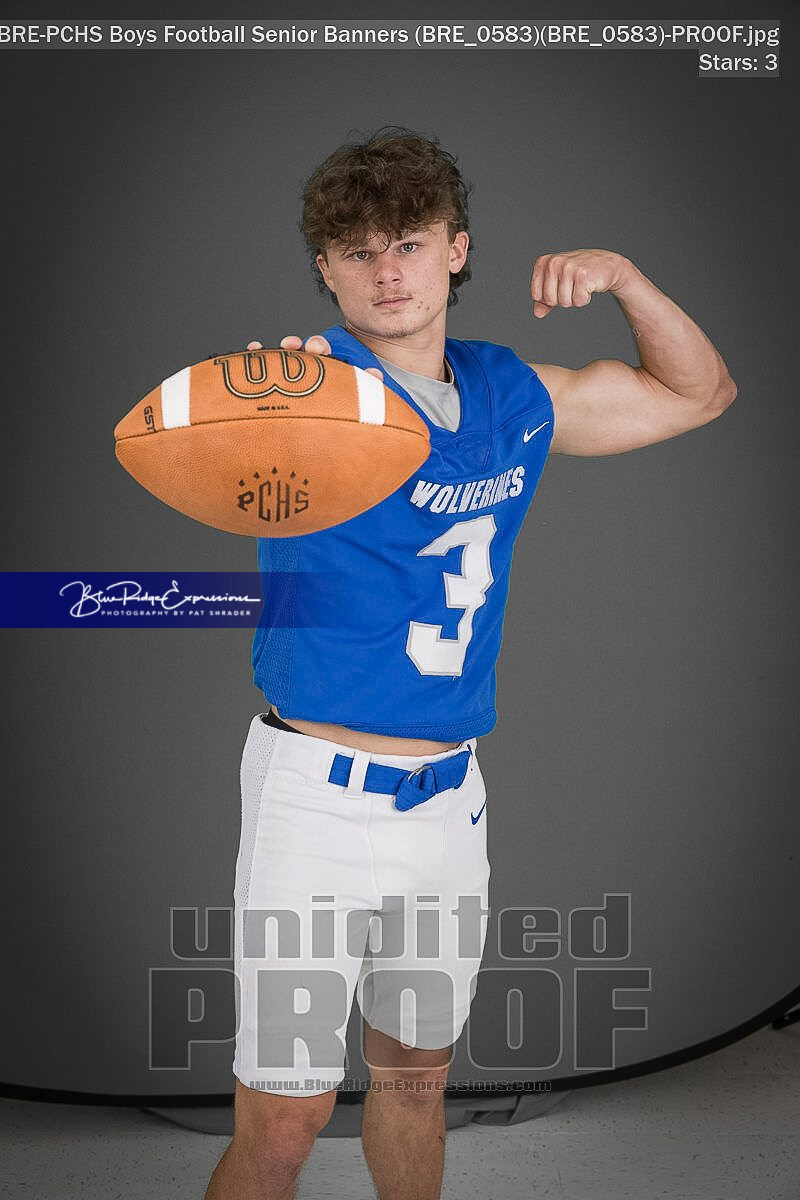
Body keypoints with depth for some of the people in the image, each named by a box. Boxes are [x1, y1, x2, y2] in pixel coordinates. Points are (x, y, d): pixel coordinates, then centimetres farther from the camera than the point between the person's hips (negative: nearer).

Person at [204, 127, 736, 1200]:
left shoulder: (514, 396, 7)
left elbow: (697, 393, 19)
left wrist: (620, 274, 2)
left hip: (450, 796, 5)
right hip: (316, 795, -5)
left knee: (417, 1073, 22)